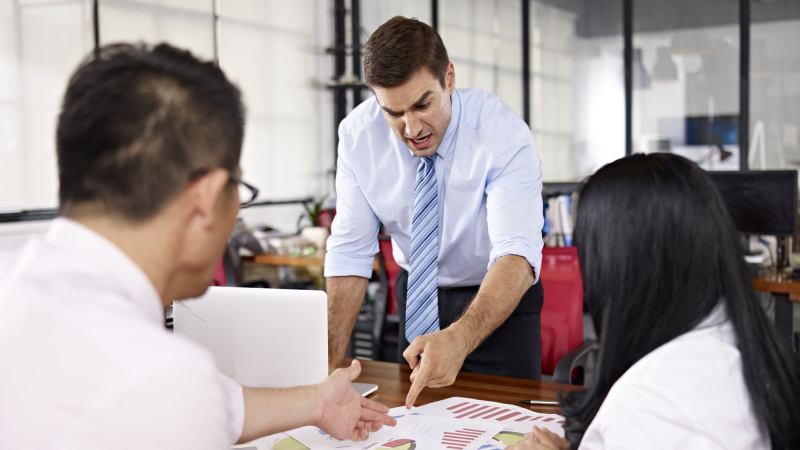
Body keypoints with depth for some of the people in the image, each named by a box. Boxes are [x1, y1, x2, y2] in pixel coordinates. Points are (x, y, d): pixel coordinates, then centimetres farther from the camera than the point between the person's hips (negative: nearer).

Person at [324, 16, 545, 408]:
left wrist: (459, 339, -56)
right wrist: (329, 363, -23)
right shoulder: (358, 133, -18)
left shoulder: (503, 133, -28)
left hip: (500, 296, -3)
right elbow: (350, 253, -15)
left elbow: (517, 254, -39)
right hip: (418, 293, 3)